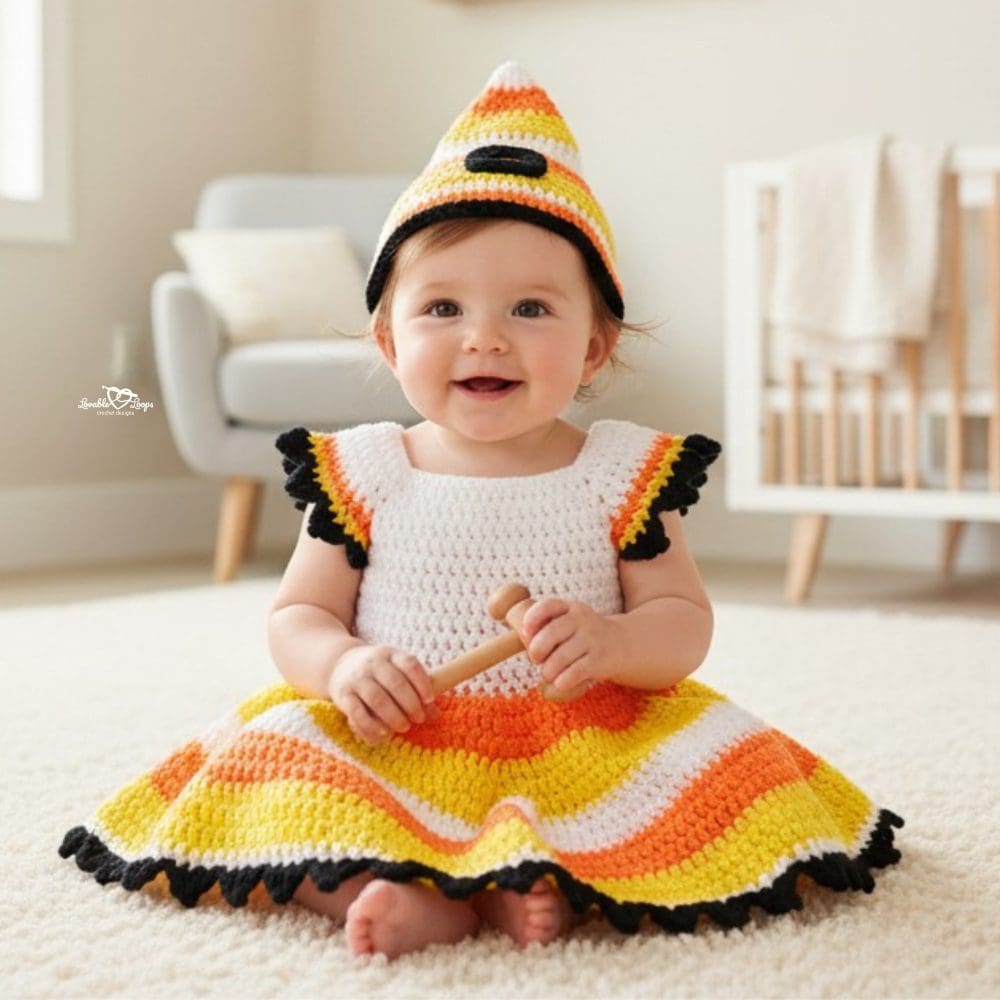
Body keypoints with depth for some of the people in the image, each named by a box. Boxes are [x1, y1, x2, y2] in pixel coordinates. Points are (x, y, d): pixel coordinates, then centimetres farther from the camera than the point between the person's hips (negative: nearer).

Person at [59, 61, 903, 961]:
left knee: (735, 769, -23)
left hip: (583, 746, 0)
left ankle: (542, 880, -29)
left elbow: (685, 622, 1)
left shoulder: (624, 474, 1)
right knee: (262, 757, -24)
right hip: (394, 748, 1)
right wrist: (342, 665, -18)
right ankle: (410, 901, -38)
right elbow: (298, 616, 6)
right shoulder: (361, 474, 3)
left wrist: (610, 642, -22)